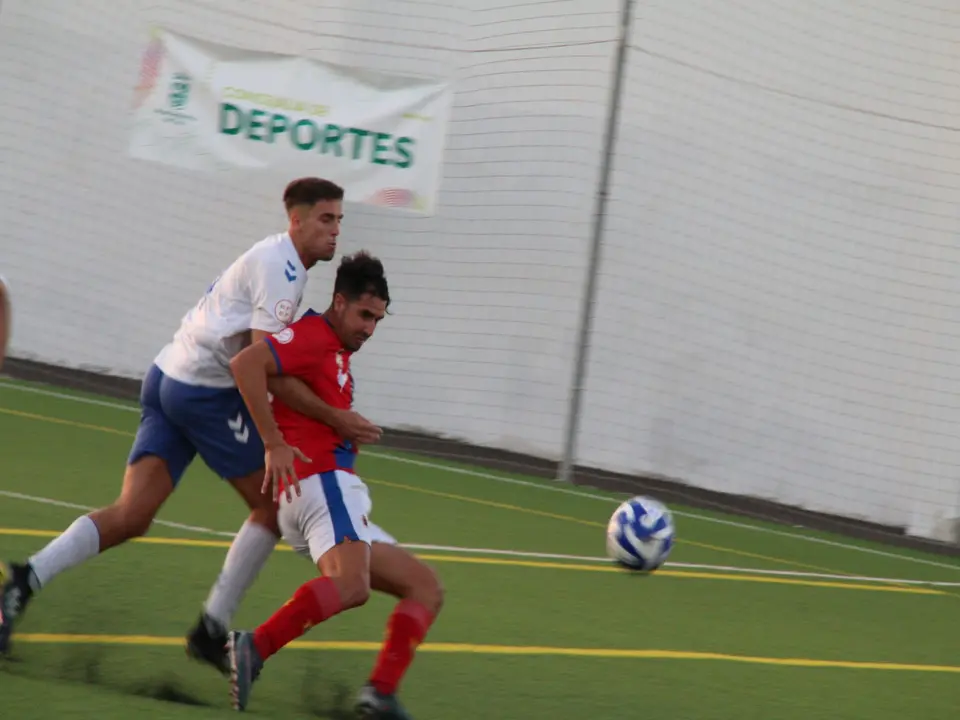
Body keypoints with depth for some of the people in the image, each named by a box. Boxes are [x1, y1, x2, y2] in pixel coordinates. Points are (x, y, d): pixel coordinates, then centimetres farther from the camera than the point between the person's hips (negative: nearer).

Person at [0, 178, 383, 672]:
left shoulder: (272, 258, 20)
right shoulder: (280, 269, -13)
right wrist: (334, 419, -19)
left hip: (169, 377, 9)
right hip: (205, 389, -9)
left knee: (132, 515, 0)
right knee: (273, 505, 2)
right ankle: (211, 630, 3)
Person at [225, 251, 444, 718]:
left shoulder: (337, 352, 27)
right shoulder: (315, 337, -2)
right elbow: (245, 363, -18)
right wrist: (274, 444, -19)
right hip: (321, 483, -10)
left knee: (426, 589, 6)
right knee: (351, 584, -36)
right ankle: (254, 649, -38)